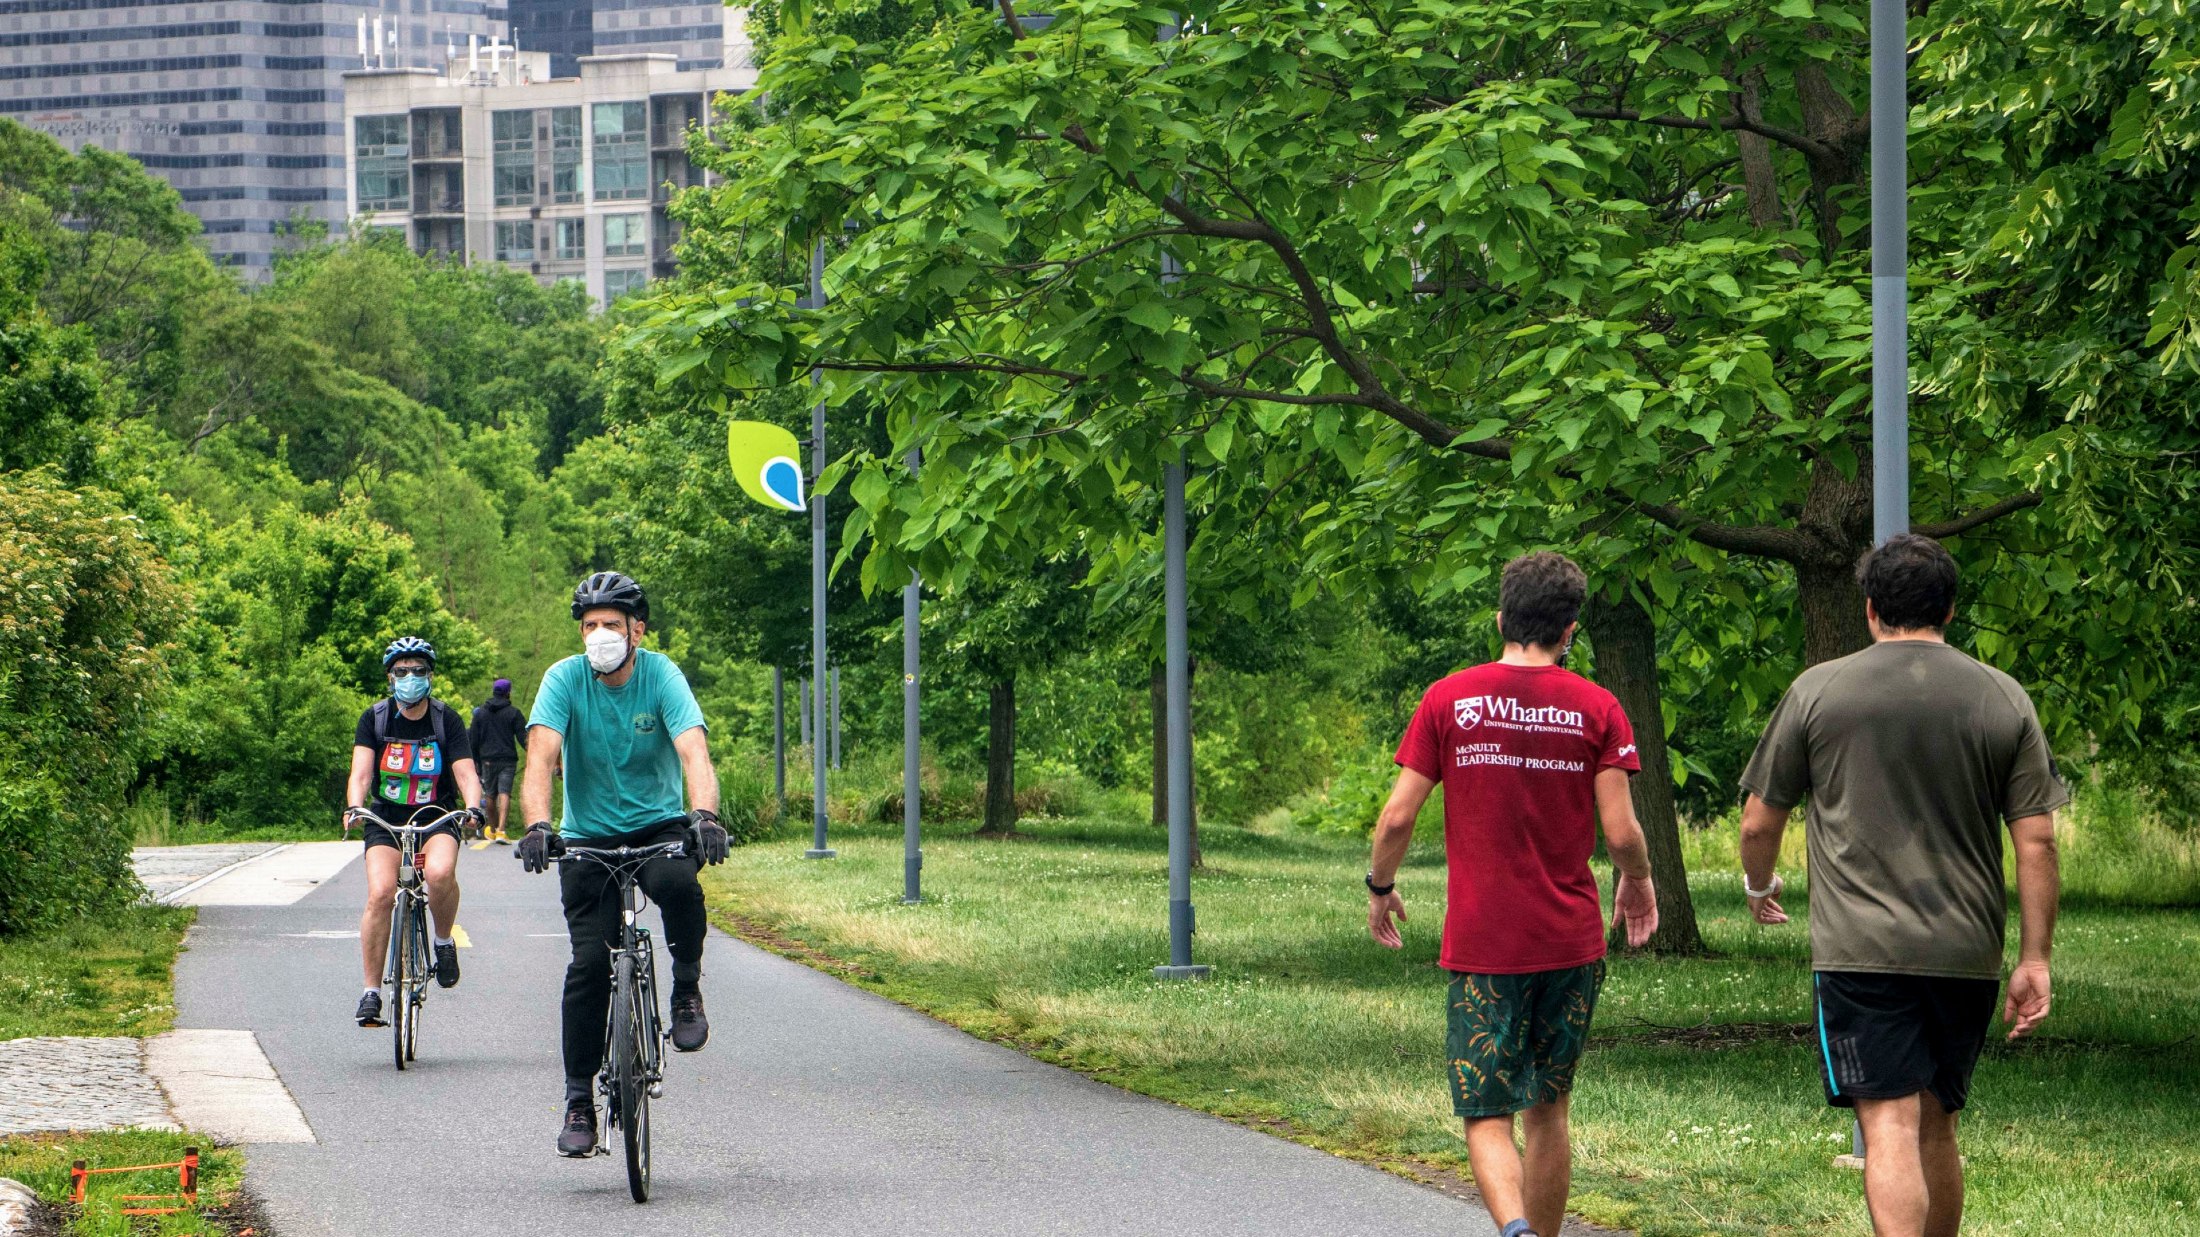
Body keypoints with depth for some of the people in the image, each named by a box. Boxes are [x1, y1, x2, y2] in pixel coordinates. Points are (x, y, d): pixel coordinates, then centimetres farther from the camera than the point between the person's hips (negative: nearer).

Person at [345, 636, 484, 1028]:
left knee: (440, 872, -33)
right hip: (386, 820, 1)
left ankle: (444, 940, -3)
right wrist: (354, 807, -33)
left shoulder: (446, 720, -3)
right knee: (380, 893, -22)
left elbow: (465, 773, -11)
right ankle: (372, 992, -13)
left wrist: (473, 808, -32)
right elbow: (361, 772, -13)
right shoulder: (374, 719, -2)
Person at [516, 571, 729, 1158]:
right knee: (589, 963, -10)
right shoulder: (565, 679, -11)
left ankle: (687, 993, -10)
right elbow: (541, 757, -22)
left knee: (679, 883, -35)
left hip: (659, 827, -1)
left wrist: (704, 815, -45)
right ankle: (579, 1100, 0)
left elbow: (694, 751, -26)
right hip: (589, 838, 1)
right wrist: (537, 826, -41)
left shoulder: (661, 676, -12)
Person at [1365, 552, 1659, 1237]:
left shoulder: (1449, 699, -1)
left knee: (1487, 1116, -2)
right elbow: (1620, 833, -6)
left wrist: (1381, 888, 15)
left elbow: (1397, 817, -3)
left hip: (1481, 944, -1)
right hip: (1572, 942, 2)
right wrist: (1639, 883, 16)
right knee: (1548, 1110, 15)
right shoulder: (1596, 708, -1)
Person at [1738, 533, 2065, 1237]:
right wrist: (2034, 960, 7)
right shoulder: (2004, 700, 6)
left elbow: (1758, 825, 7)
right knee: (1936, 1127, 17)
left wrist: (1759, 888, 28)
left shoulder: (1818, 691, 1)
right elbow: (2037, 842, 2)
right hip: (1966, 955, 3)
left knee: (1891, 1126, -10)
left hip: (1860, 947, -3)